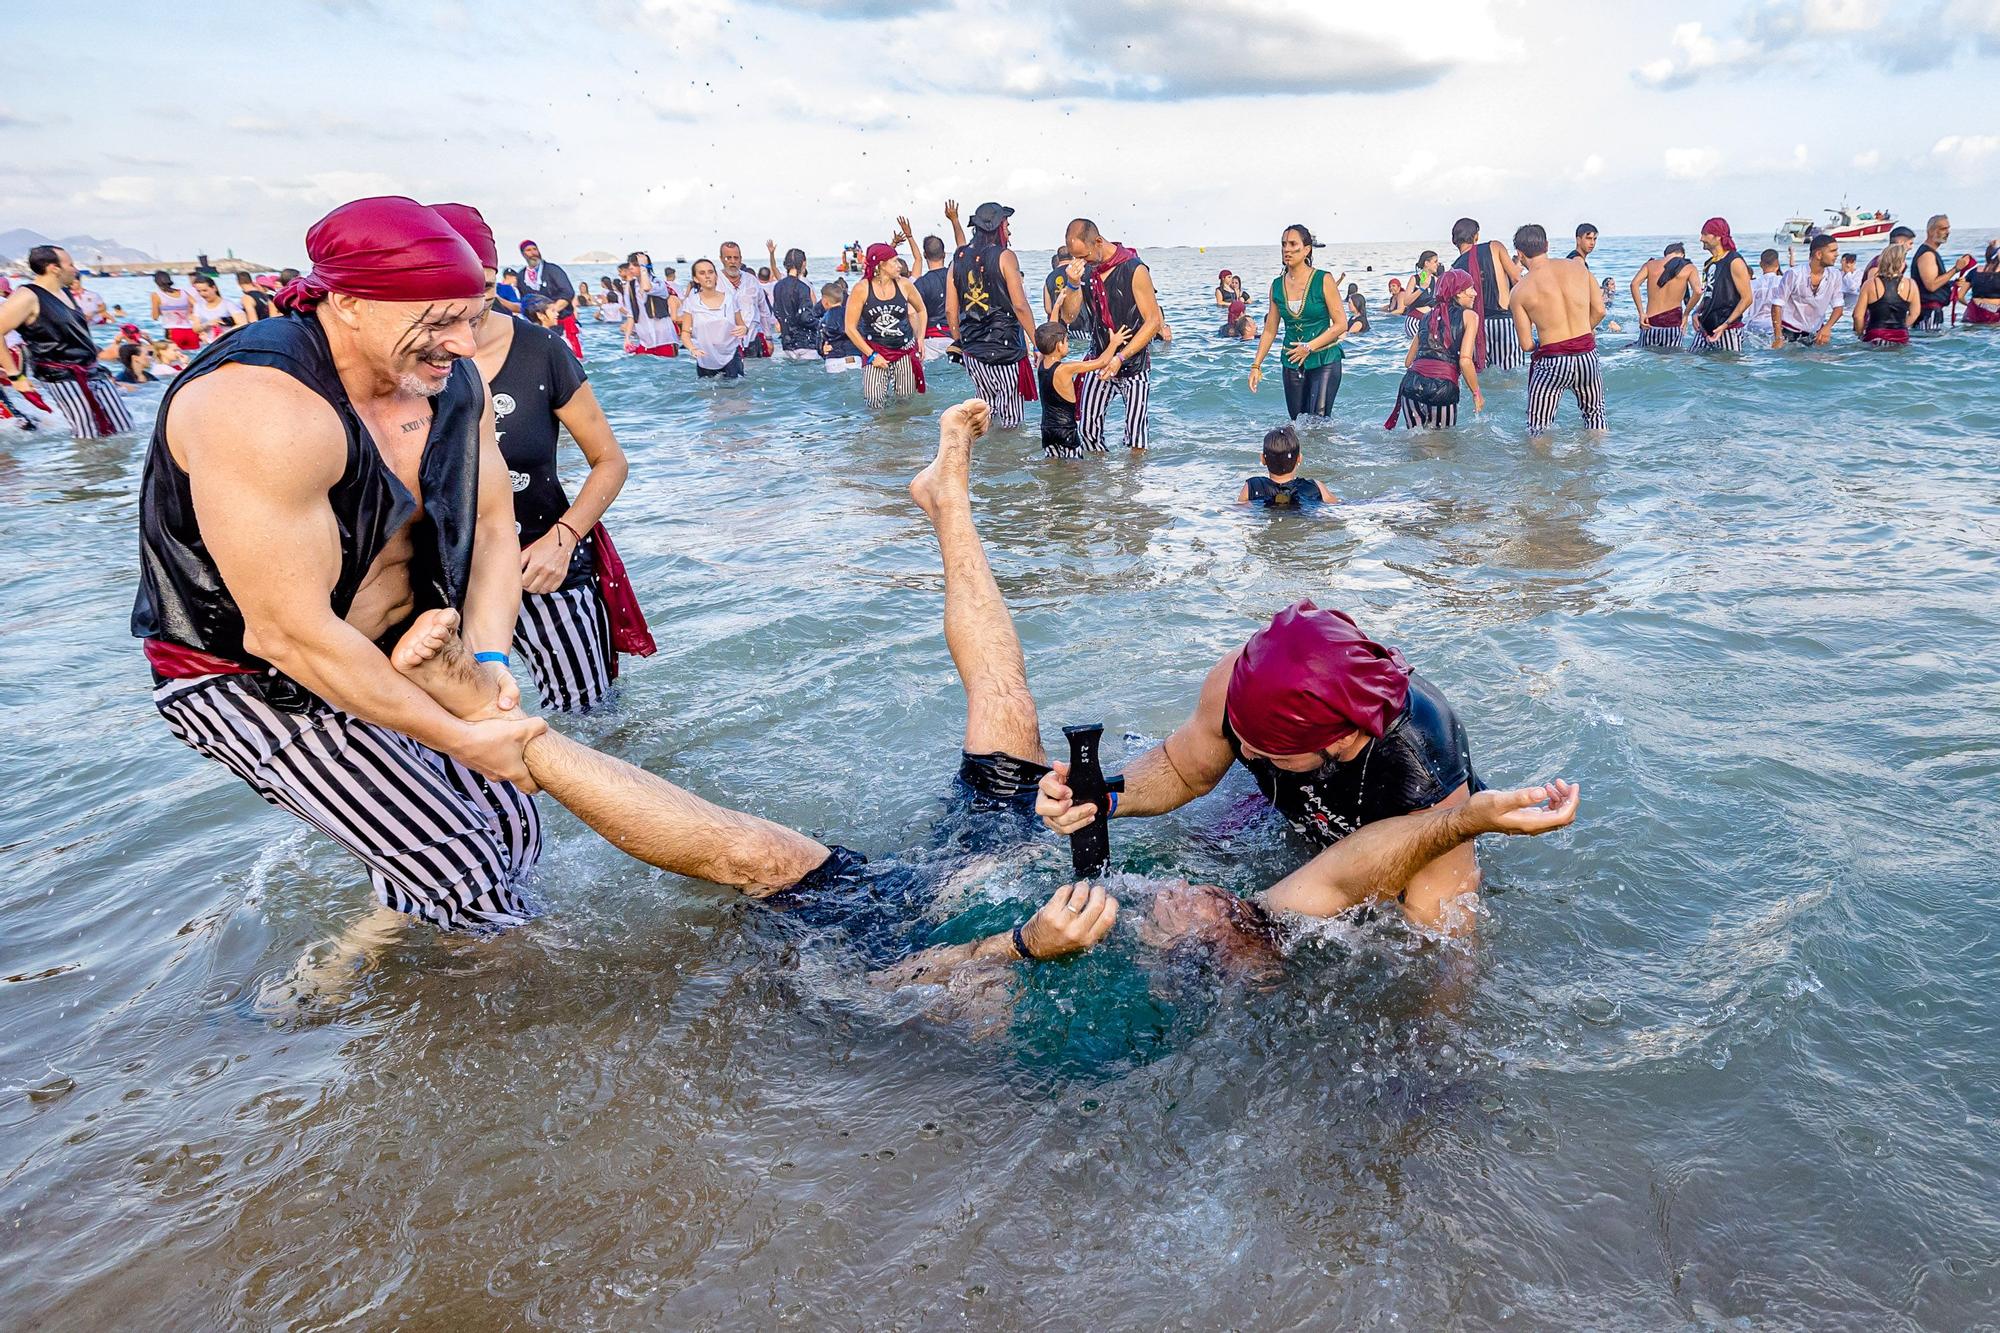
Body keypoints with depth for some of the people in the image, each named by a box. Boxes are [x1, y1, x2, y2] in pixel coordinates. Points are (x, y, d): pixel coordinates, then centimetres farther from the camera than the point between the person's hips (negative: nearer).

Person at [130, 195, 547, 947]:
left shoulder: (451, 381, -7)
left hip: (393, 655, 8)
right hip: (249, 679, -7)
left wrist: (488, 659, -18)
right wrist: (460, 739, -25)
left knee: (512, 833, 6)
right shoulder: (264, 410, -32)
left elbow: (491, 525, -1)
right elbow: (291, 634, -32)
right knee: (463, 878, -13)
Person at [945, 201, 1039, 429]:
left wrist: (959, 342, 21)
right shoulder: (1005, 256, -7)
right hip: (1005, 346, -6)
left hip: (972, 348, 6)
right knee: (1010, 419, 1)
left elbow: (950, 310, 9)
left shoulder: (958, 258, 8)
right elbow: (1019, 305, -12)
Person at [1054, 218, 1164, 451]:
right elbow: (1068, 316, 2)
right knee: (1087, 427, -1)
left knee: (1134, 430, -3)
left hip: (1134, 363, -4)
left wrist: (1120, 358, -20)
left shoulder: (1134, 270, -15)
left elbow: (1154, 321, -14)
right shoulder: (1084, 269, 2)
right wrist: (1073, 285, -18)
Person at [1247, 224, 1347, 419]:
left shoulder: (1323, 281, -8)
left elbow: (1341, 325, -9)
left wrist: (1309, 347, -14)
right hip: (1292, 363, 4)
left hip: (1324, 361, -4)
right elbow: (1270, 330, 11)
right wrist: (1256, 365, 5)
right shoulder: (1277, 285, 5)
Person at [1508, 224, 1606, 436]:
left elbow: (1526, 345, -5)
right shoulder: (1578, 266, 1)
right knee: (1594, 415, 26)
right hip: (1587, 356, 4)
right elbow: (1599, 310, 5)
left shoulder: (1520, 290, -7)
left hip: (1551, 363, -4)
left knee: (1538, 431, 9)